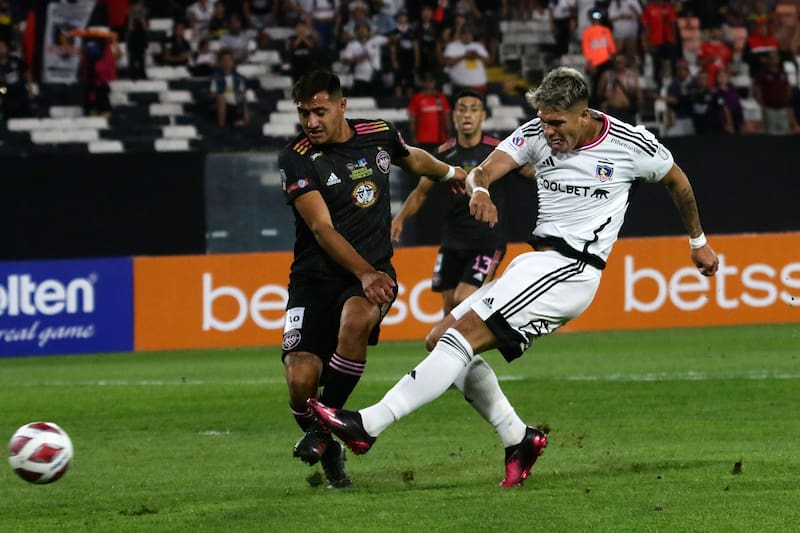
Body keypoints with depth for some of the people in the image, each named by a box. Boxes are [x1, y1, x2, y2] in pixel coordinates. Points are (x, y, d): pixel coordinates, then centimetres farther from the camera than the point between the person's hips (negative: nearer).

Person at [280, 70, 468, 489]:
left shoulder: (378, 135, 2)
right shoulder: (296, 159, -10)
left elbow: (414, 159, 28)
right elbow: (323, 229, -18)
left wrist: (453, 173, 47)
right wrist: (363, 273, -32)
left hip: (373, 271, 1)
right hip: (315, 276, -1)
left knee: (356, 318, -35)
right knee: (301, 379, -18)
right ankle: (328, 452, 13)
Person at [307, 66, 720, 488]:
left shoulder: (631, 144, -5)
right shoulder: (537, 134, 4)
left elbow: (677, 181, 14)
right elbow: (481, 172, -7)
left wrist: (698, 241, 25)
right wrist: (479, 189, -32)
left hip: (571, 270, -8)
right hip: (535, 263, 8)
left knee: (463, 335, -19)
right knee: (442, 339, 2)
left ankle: (369, 425, -24)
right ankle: (518, 439, 8)